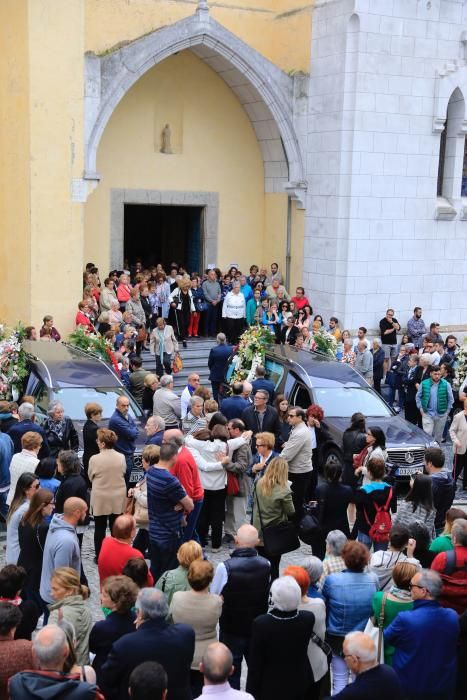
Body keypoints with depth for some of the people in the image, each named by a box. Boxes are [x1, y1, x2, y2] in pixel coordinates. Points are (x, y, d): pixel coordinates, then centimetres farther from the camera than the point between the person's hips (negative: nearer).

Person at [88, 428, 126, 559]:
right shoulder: (121, 457, -10)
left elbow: (90, 477, -2)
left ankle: (99, 556, 17)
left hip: (100, 498, -3)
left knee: (100, 528, 10)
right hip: (118, 498, 3)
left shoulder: (94, 459, -18)